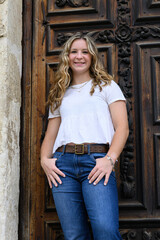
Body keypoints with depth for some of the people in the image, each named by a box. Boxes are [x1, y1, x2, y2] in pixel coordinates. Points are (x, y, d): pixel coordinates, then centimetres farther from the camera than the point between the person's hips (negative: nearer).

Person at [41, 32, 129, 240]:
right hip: (63, 163, 3)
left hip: (96, 160, -3)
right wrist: (44, 159, 1)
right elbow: (50, 135, 23)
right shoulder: (60, 94, 27)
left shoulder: (107, 86, 17)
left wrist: (110, 159, -11)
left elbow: (122, 127, 5)